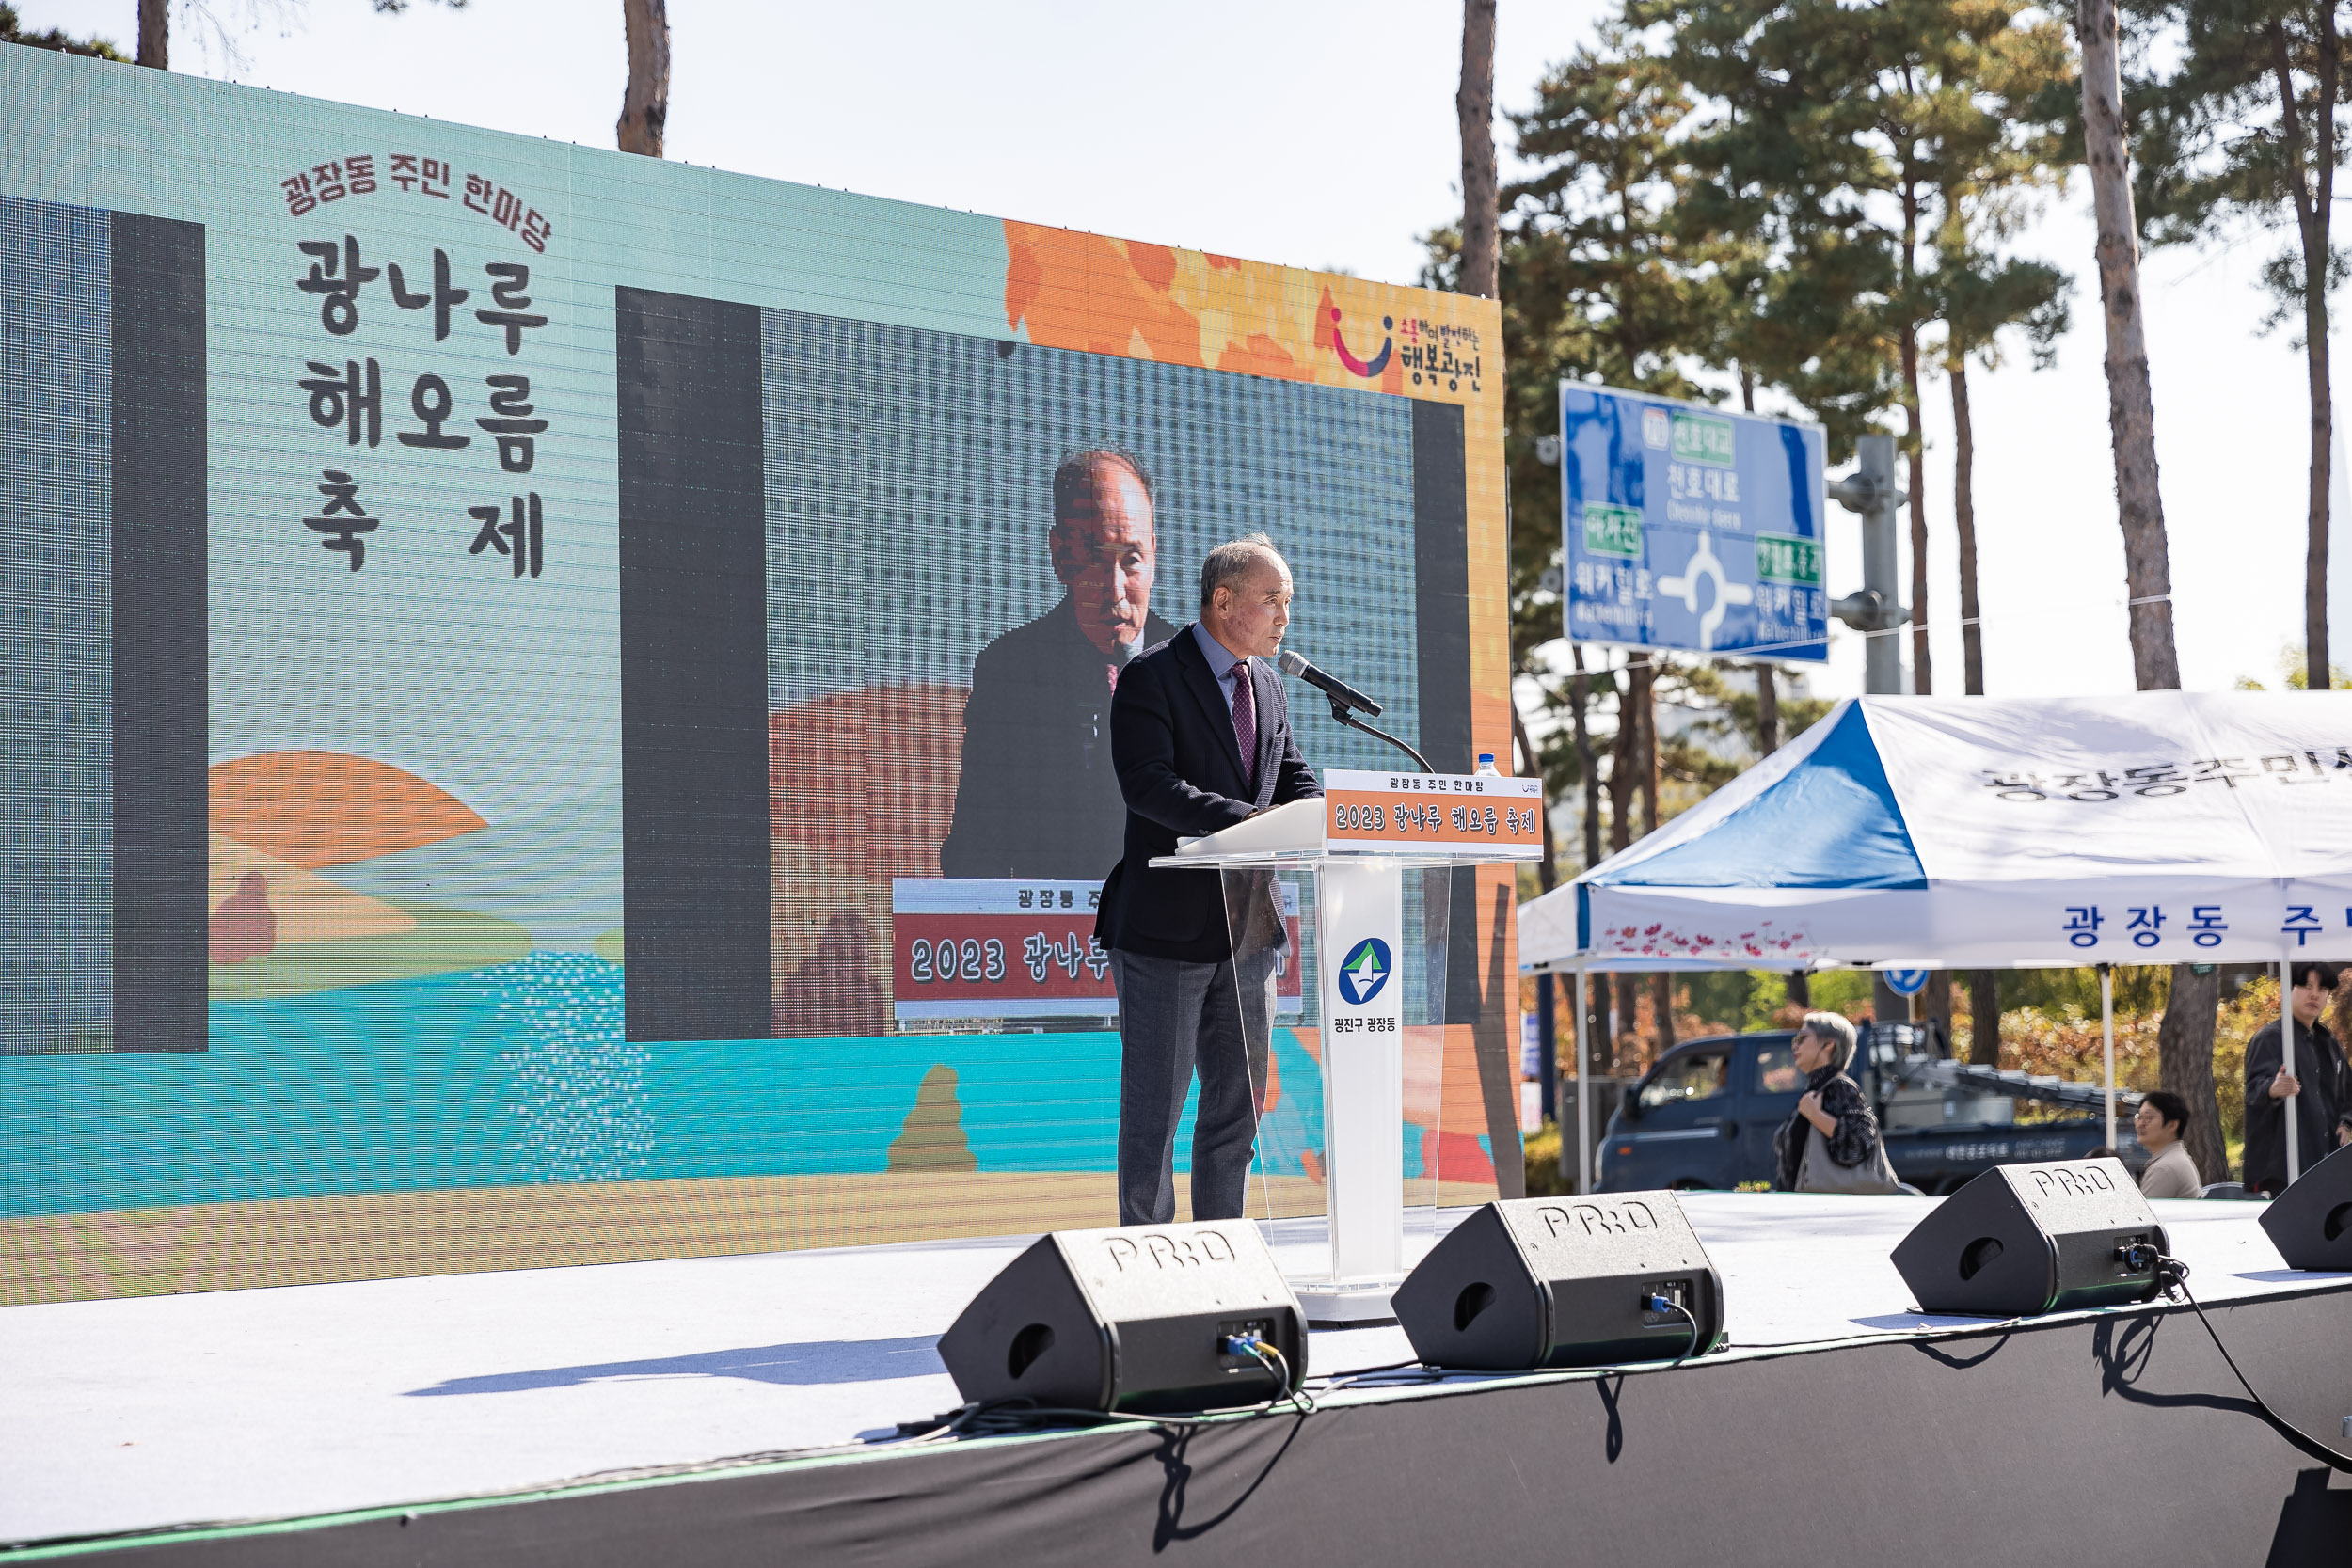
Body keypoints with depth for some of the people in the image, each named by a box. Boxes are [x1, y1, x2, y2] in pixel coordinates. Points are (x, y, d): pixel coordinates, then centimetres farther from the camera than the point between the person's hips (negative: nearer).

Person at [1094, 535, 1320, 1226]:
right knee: (1155, 1106, 1)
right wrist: (1248, 821, -33)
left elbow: (1293, 778, 15)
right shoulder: (1151, 679, -10)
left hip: (1247, 927, 7)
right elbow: (1148, 785, -22)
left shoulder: (1267, 684, 13)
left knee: (1238, 1104, 12)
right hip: (1166, 932, -7)